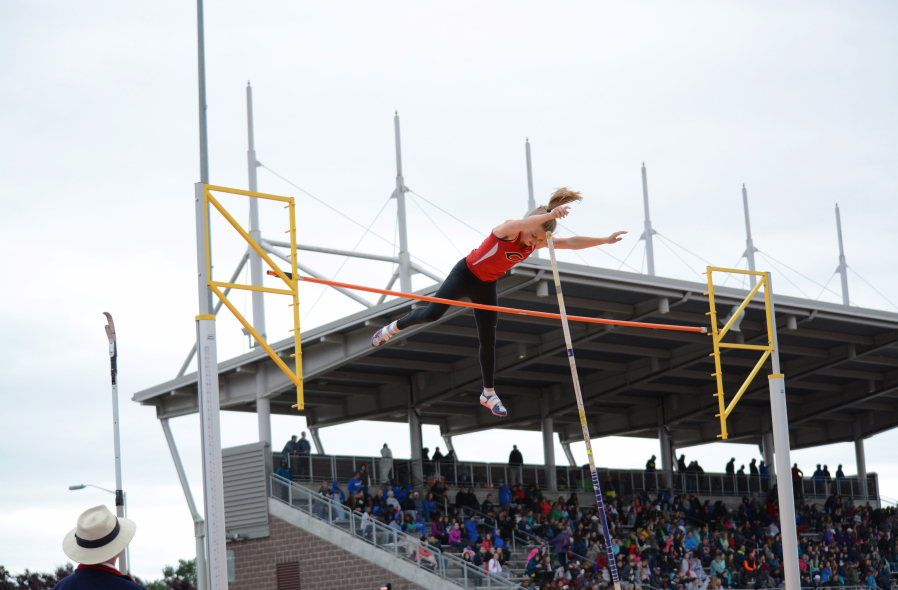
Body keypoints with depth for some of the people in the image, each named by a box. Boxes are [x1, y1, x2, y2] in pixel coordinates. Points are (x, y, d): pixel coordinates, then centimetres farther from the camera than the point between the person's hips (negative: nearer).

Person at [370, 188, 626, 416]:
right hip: (465, 274, -5)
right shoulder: (507, 230, -30)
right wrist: (549, 215, -71)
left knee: (488, 341, 5)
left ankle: (488, 393, 17)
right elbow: (520, 224, -55)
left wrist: (606, 240, -20)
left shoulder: (537, 243, -12)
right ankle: (394, 327, 9)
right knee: (432, 313, -19)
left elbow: (572, 243, -11)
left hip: (486, 286, 5)